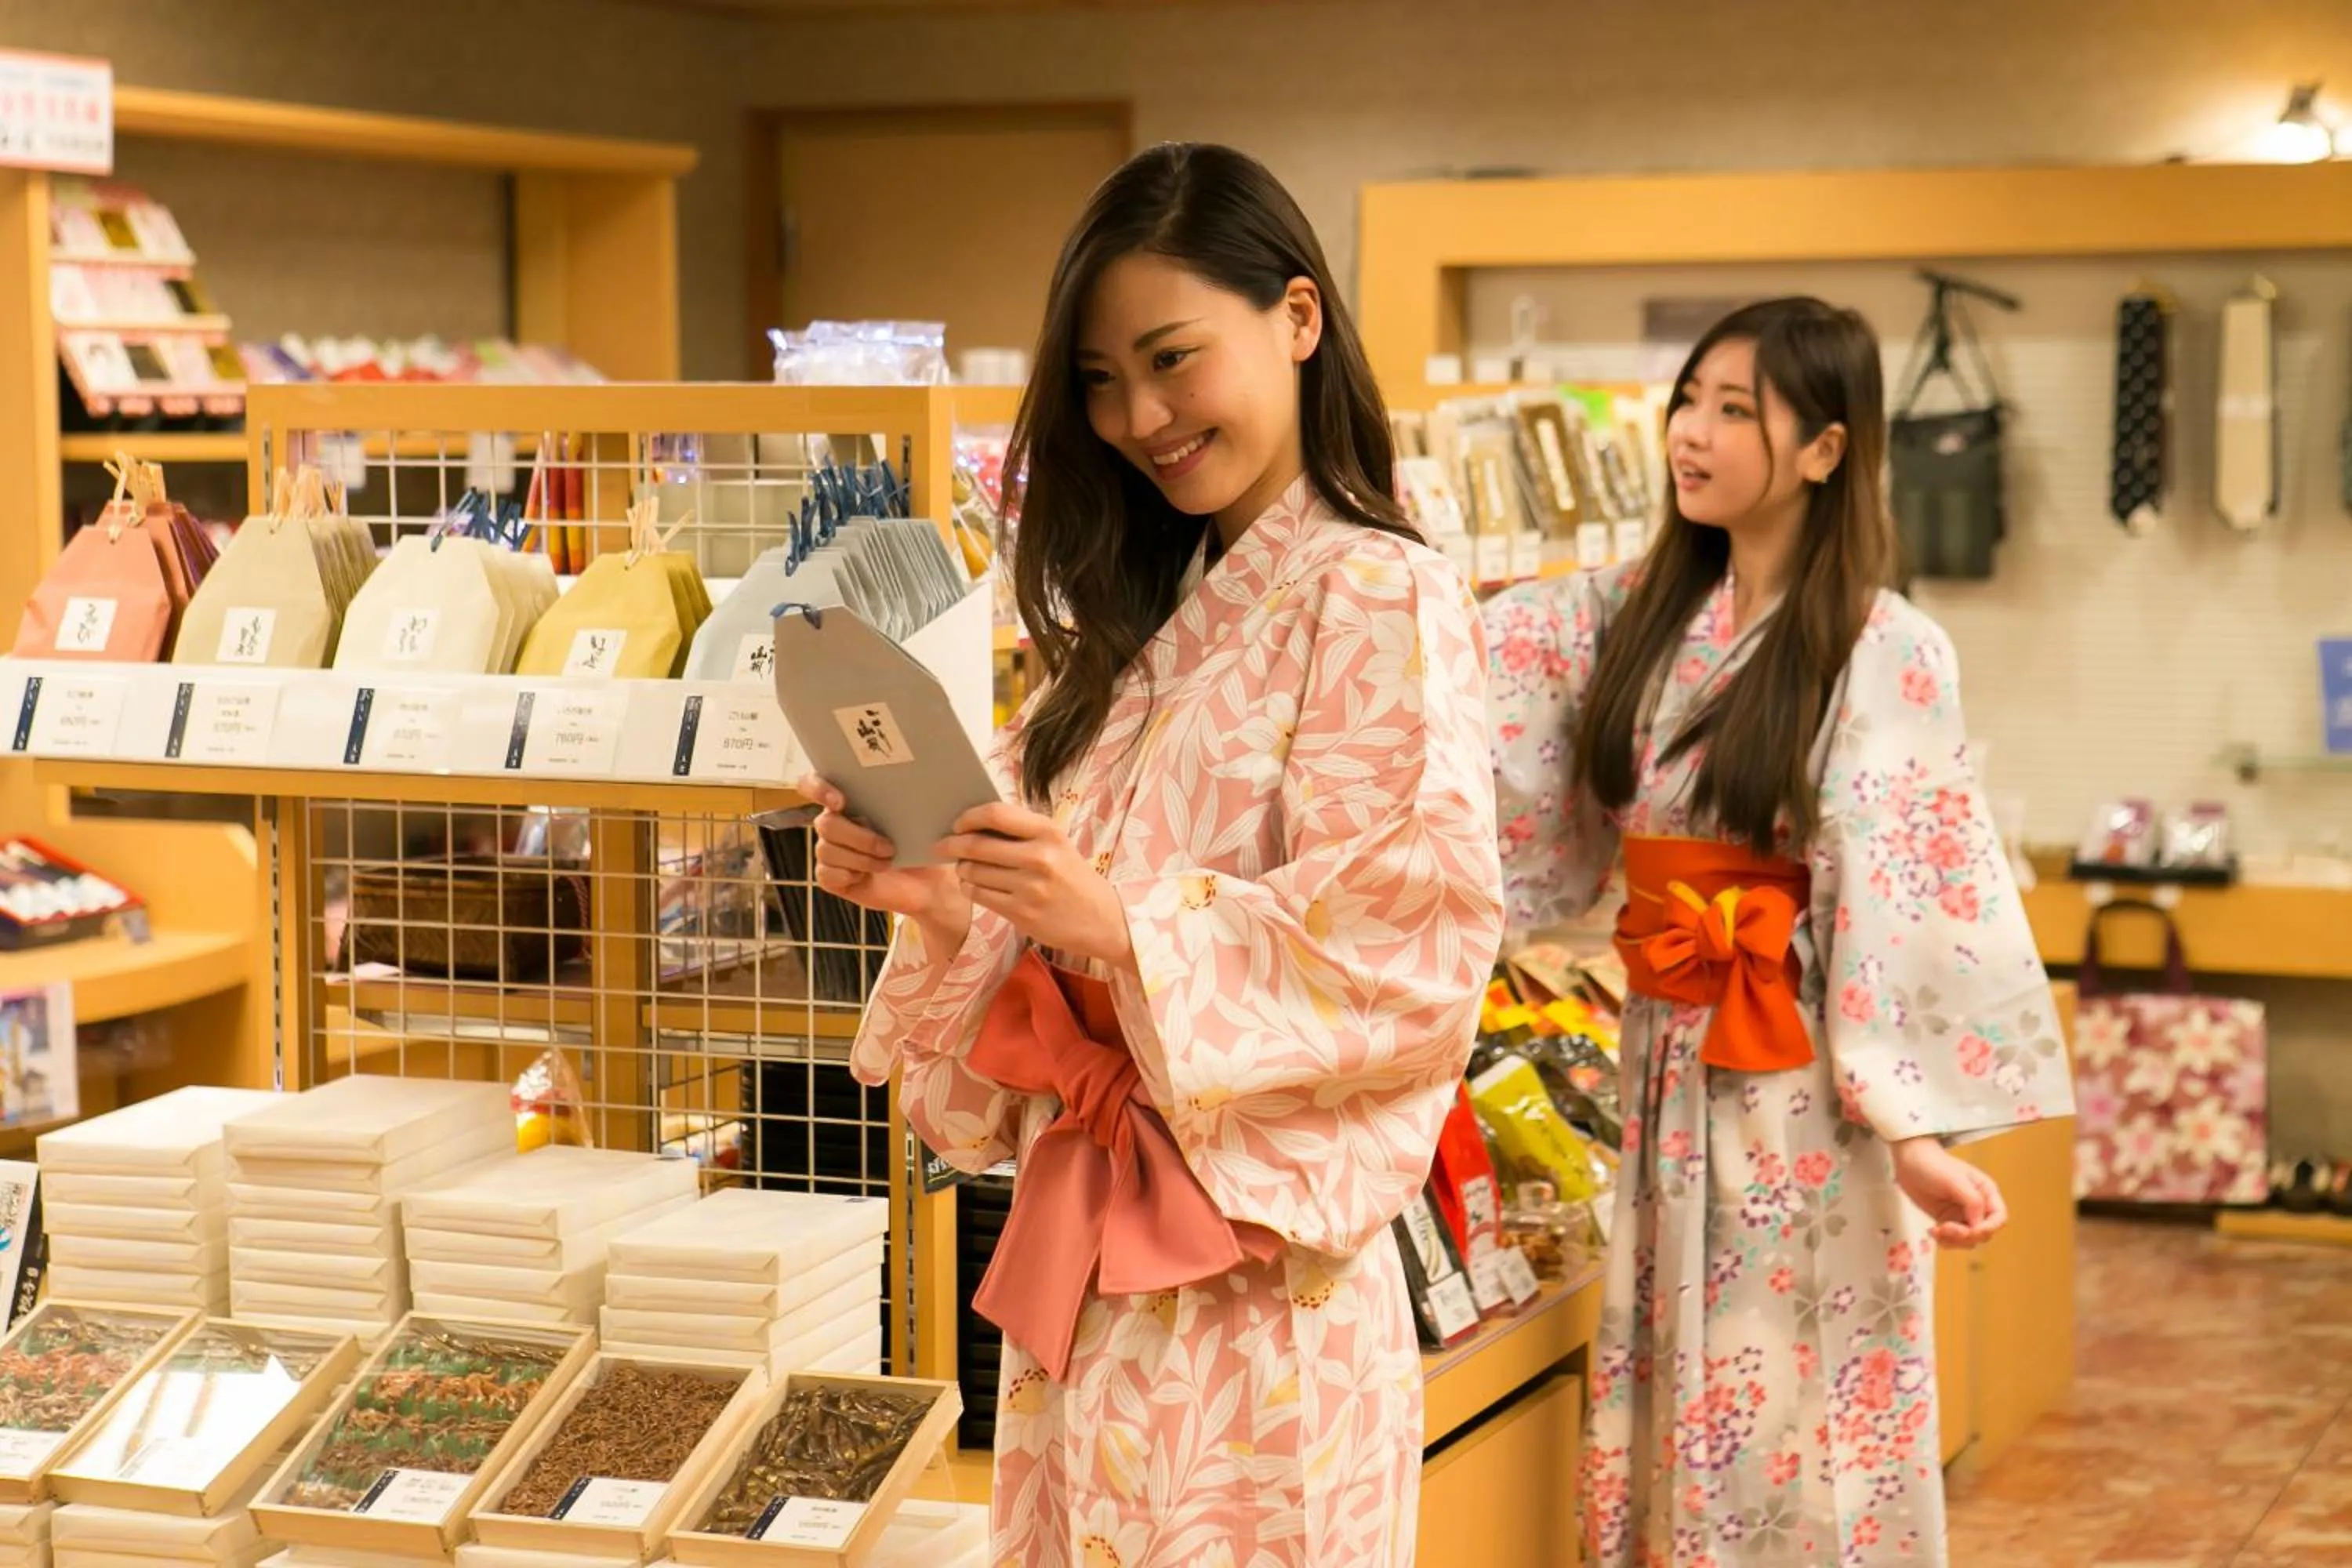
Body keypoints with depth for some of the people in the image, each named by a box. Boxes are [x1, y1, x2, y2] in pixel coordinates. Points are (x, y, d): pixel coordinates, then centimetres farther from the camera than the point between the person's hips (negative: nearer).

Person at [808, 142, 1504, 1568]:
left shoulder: (1380, 600, -8)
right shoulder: (1142, 617, 15)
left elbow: (1416, 943, -18)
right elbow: (1049, 943, 15)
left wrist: (1124, 924, -25)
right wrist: (938, 907, -5)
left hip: (1246, 1268, -7)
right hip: (1083, 1247, 7)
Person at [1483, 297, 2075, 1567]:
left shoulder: (1882, 654, -12)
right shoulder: (1635, 615, 6)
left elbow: (1908, 898, -16)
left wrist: (1918, 1128, -22)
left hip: (1805, 1079, -6)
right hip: (1667, 1063, 6)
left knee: (1801, 1410, 2)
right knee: (1676, 1401, 13)